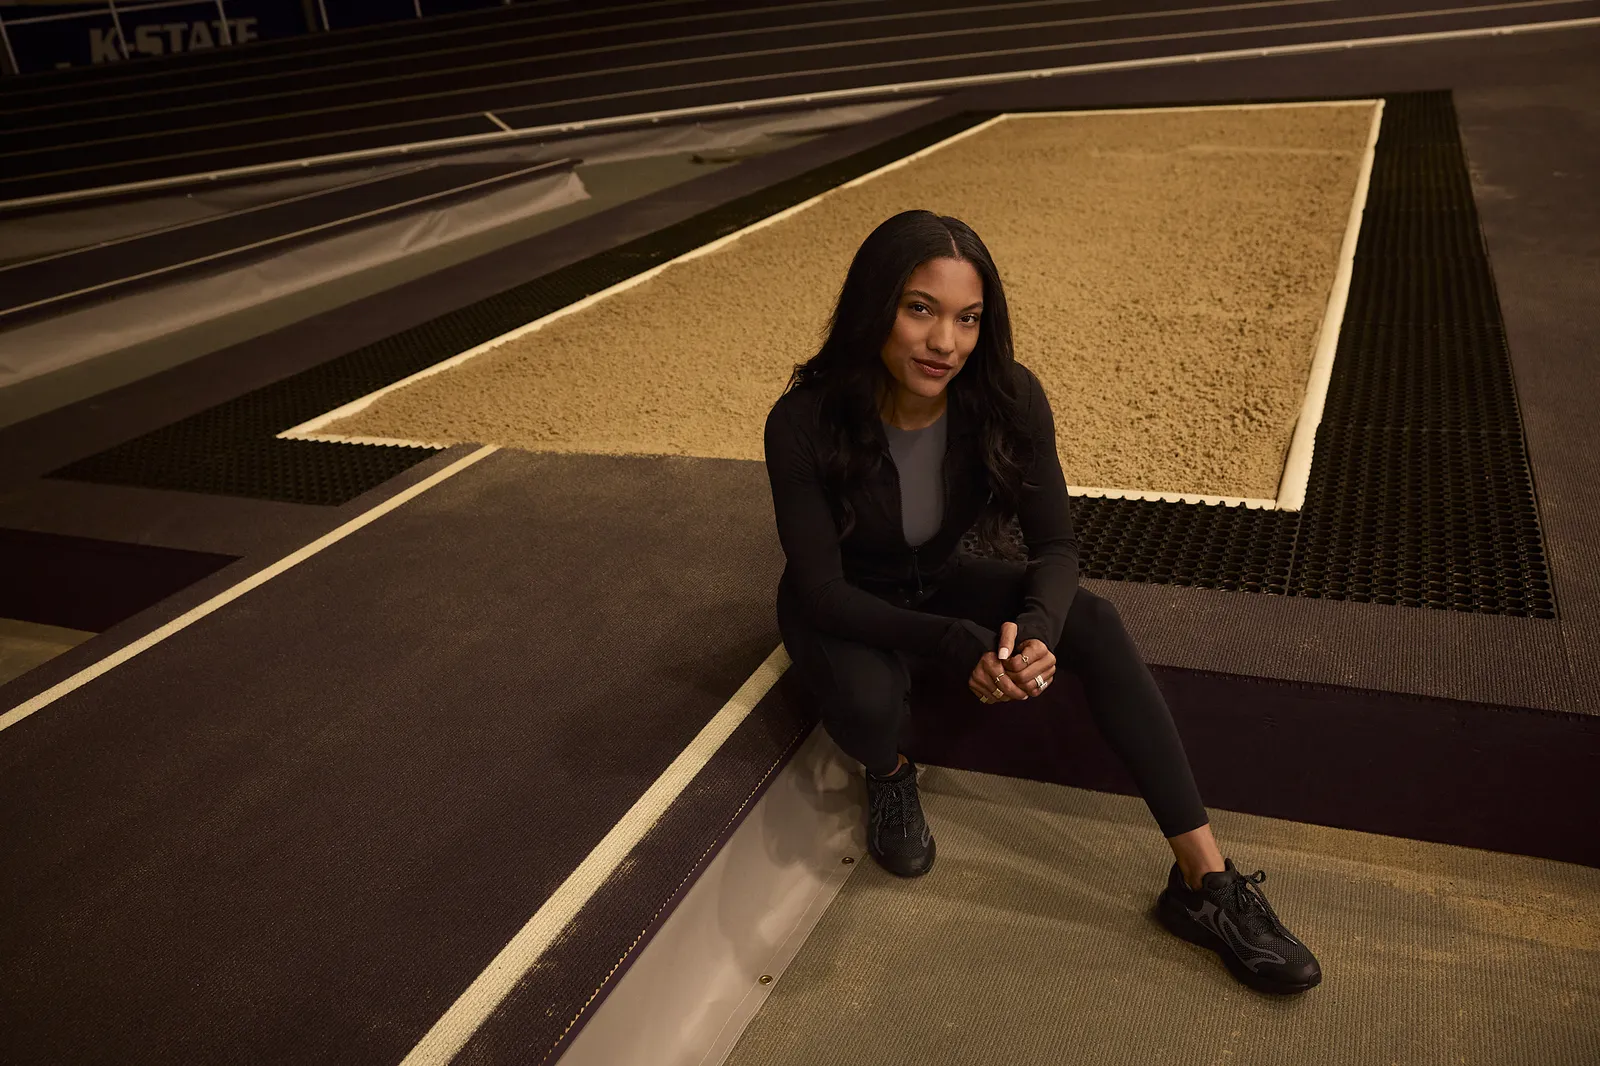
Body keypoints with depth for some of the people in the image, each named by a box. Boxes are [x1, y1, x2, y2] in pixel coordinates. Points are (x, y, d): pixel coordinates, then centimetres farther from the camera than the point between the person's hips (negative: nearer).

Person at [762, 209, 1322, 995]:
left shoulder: (1006, 399, -21)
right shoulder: (804, 423, -30)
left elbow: (1056, 544, -15)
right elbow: (823, 588, -26)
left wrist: (1037, 624, -38)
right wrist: (956, 644, -39)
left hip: (938, 582, 3)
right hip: (843, 608, -3)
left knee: (1091, 620, -22)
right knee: (867, 697, -37)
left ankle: (1206, 883, -19)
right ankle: (888, 777, 4)